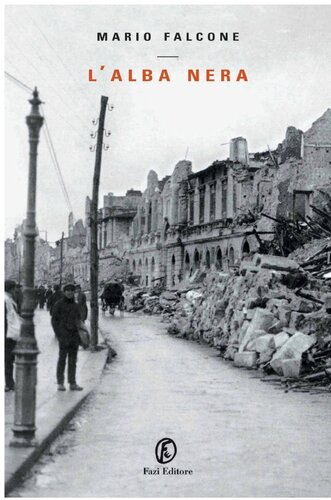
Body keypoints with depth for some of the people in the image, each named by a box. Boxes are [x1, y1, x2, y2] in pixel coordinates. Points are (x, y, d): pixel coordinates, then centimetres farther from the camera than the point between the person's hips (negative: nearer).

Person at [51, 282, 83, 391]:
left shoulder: (76, 306, 13)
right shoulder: (58, 304, -3)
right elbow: (54, 320, -4)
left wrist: (79, 336, 9)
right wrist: (58, 335, -11)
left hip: (74, 337, 5)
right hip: (64, 336, -5)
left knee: (73, 360, 6)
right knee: (62, 359, -3)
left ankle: (72, 383, 9)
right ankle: (60, 383, 4)